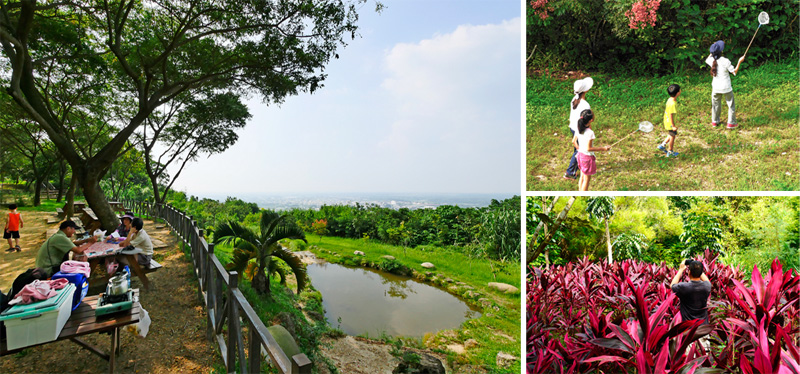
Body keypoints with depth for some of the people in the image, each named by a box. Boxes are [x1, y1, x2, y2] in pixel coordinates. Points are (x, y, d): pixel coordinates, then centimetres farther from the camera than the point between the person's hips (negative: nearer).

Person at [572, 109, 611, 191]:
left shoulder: (579, 129, -2)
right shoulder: (590, 132, -24)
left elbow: (573, 141, 8)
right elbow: (588, 148, -23)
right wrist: (603, 148, -18)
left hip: (580, 154, 7)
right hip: (587, 157, -7)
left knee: (582, 177, 21)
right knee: (587, 179, 7)